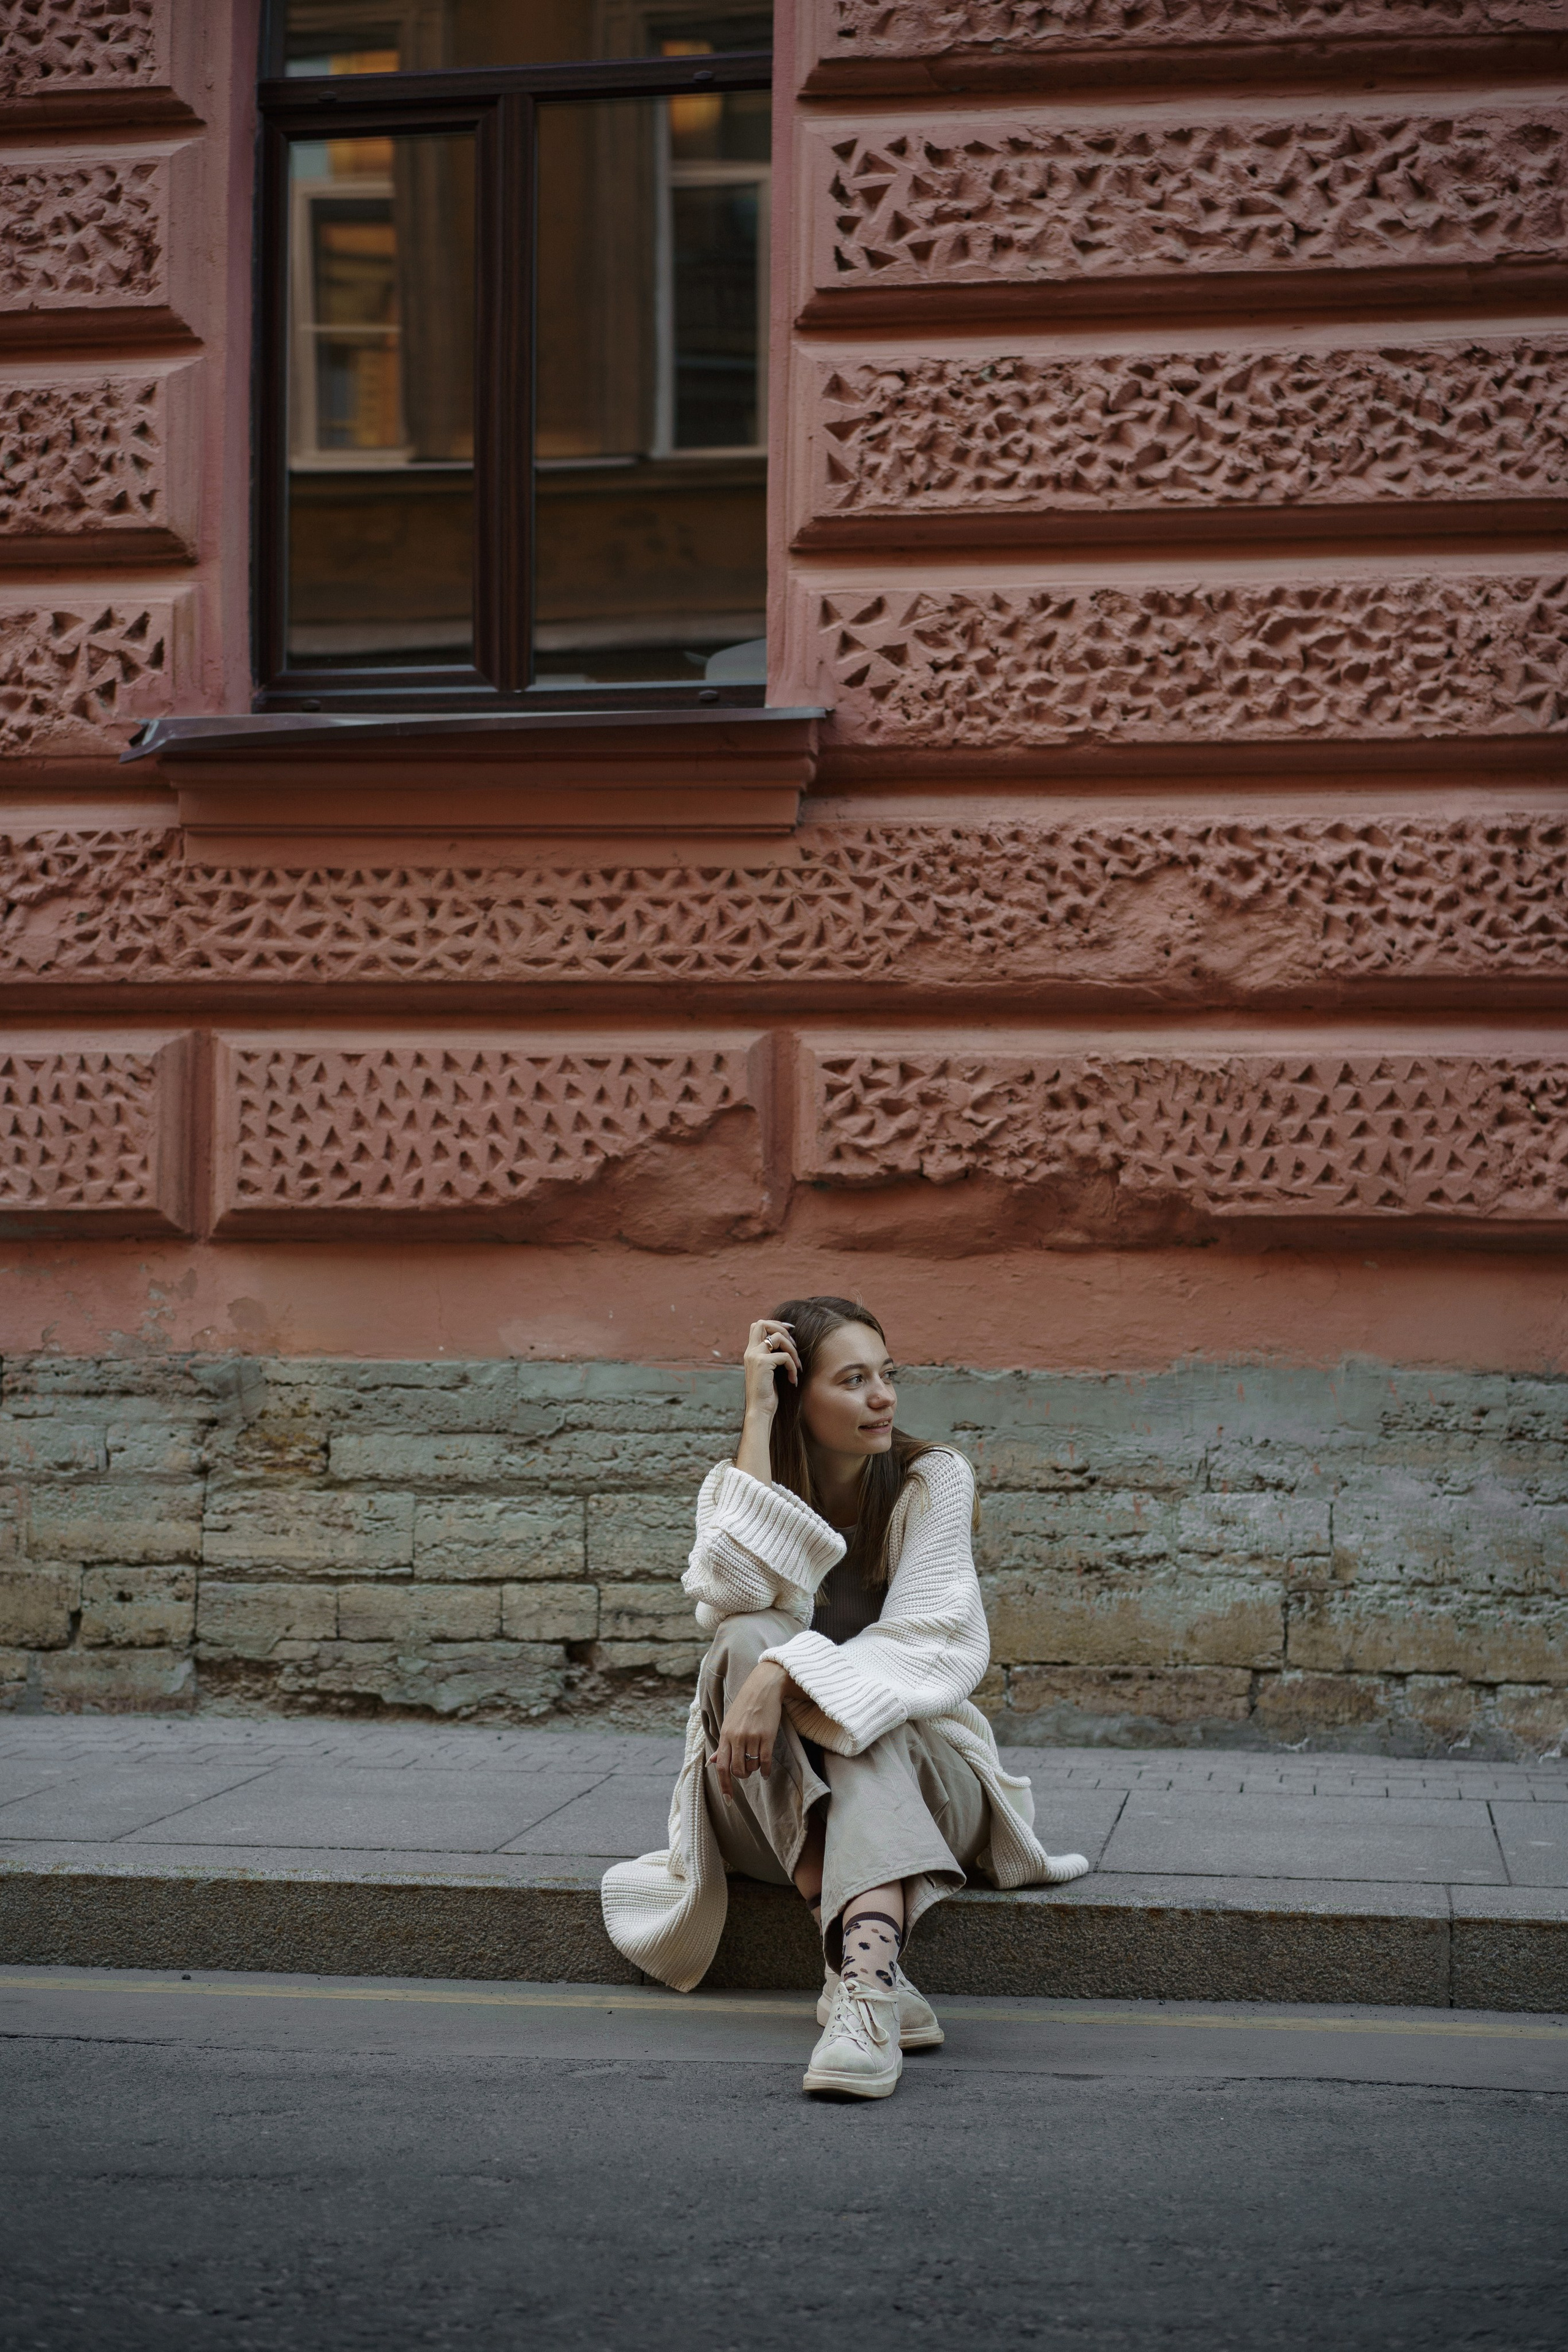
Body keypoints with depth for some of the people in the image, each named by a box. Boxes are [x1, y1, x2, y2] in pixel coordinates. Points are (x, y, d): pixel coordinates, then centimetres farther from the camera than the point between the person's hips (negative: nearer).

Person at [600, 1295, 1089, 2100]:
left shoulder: (931, 1480, -5)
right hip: (769, 1796, 1)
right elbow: (736, 1600, -22)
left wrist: (784, 1677, -34)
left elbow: (927, 1636, -19)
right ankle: (867, 1959, -39)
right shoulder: (733, 1486, 0)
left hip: (919, 1771, -1)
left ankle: (864, 1981, -56)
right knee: (750, 1643, -28)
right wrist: (757, 1421, -22)